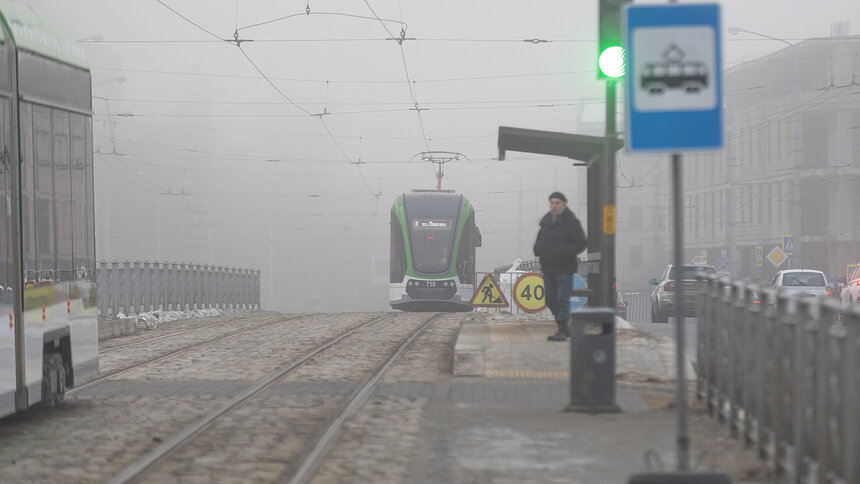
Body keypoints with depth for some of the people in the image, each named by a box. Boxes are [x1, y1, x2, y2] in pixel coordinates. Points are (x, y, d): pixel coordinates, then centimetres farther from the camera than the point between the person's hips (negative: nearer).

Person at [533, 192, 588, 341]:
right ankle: (564, 328, 22)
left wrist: (565, 252, -22)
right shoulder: (546, 221, 11)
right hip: (548, 267, 7)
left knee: (562, 299, -8)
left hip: (564, 268, -7)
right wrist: (538, 249, 5)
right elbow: (540, 240, 26)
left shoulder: (571, 222, -9)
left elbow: (581, 243, -12)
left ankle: (562, 330, -4)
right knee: (551, 299, 10)